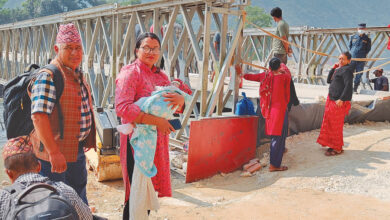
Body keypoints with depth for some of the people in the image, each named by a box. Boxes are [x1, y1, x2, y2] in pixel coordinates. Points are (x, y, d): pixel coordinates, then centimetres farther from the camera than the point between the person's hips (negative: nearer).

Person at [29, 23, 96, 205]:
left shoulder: (77, 74, 10)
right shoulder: (48, 76, -20)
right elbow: (38, 116, -28)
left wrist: (86, 141, 20)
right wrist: (54, 152, -30)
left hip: (77, 149, 9)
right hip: (55, 153, -9)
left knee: (79, 197, 23)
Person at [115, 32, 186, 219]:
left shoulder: (161, 75, 15)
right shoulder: (130, 73, -8)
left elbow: (178, 107, 10)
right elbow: (122, 107, -23)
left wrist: (181, 99, -16)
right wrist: (156, 121, -26)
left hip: (157, 140, 7)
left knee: (150, 189, 15)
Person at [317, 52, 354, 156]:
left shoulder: (346, 70, -12)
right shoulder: (339, 70, 17)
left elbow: (348, 86, -22)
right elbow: (329, 80, 19)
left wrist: (341, 99, -26)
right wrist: (334, 68, 11)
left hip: (338, 102, -10)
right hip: (331, 100, 10)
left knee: (336, 125, -2)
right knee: (329, 124, 15)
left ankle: (337, 149, 9)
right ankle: (333, 145, 27)